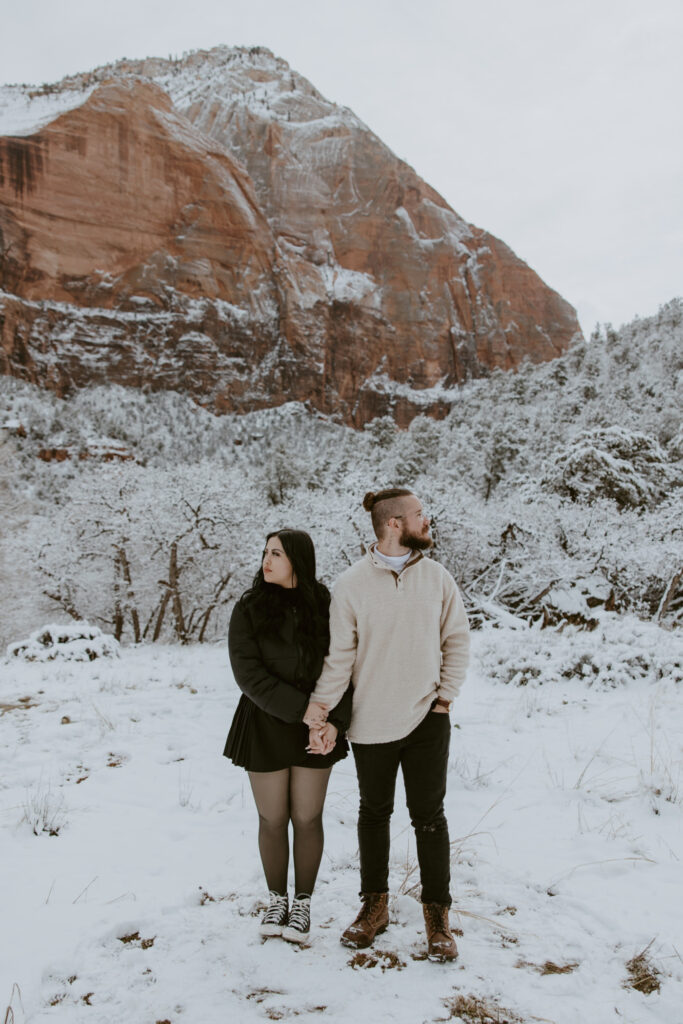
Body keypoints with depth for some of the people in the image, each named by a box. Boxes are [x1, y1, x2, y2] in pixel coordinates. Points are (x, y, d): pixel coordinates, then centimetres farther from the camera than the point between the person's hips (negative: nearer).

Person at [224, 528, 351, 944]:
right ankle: (277, 898, 33)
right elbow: (250, 674, -15)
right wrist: (304, 712, -21)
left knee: (307, 819, 8)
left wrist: (336, 721, -17)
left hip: (316, 730, 0)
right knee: (273, 820, 11)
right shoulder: (249, 610, -8)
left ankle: (303, 903, 29)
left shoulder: (325, 607, -4)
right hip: (265, 727, 0)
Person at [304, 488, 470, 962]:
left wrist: (446, 696, -1)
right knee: (374, 813, 15)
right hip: (371, 724, -1)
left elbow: (457, 640, 6)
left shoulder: (438, 577, -2)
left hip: (427, 721, 1)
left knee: (429, 816, 6)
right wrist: (318, 712, -13)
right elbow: (339, 655, -6)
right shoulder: (351, 584, -9)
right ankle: (375, 905, 33)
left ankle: (438, 914, 22)